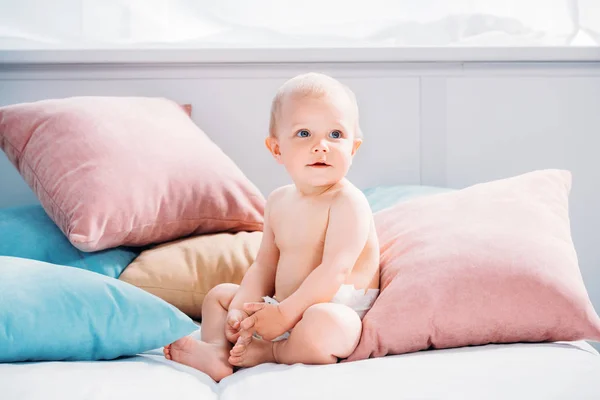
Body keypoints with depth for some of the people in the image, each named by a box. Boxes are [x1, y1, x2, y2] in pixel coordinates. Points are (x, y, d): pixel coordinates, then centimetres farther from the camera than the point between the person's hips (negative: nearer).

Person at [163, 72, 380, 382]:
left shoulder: (349, 202, -16)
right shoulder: (278, 202, 8)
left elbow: (335, 271, -25)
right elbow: (264, 266, 10)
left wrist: (285, 313, -27)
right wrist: (241, 308, -6)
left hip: (340, 313, -8)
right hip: (285, 307, 8)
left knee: (322, 322, -41)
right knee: (218, 295, 16)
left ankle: (268, 352, -11)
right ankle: (217, 350, -13)